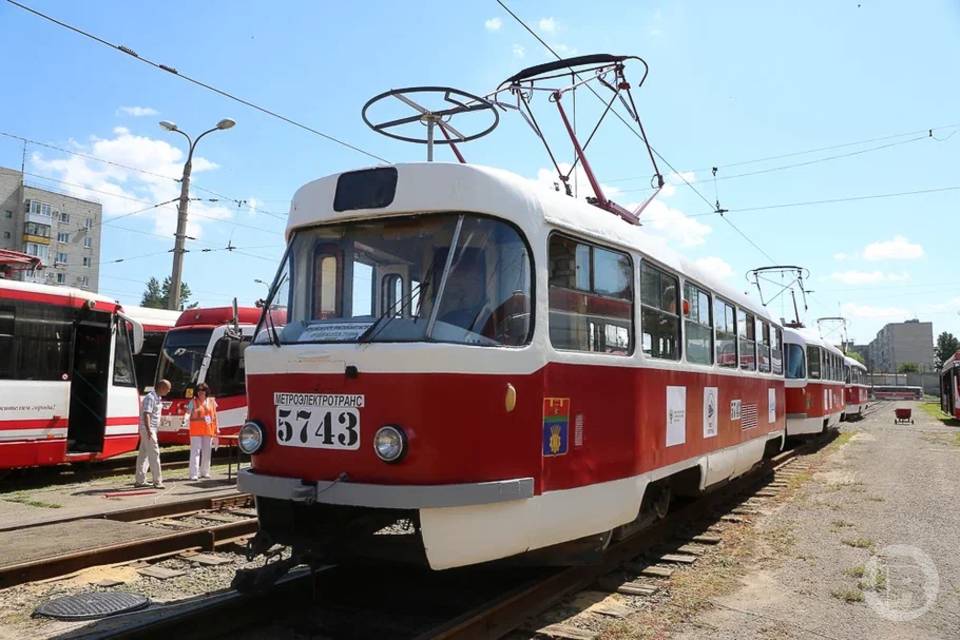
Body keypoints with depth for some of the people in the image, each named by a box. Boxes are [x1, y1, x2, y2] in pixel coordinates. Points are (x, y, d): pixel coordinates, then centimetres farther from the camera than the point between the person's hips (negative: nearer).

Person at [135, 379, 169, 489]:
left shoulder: (157, 398, 14)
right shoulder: (150, 398, -17)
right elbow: (146, 414, -25)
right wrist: (148, 430, -33)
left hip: (151, 430, 10)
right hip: (148, 430, -10)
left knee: (143, 454, 12)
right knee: (154, 454, -9)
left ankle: (139, 480, 18)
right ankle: (157, 481, -6)